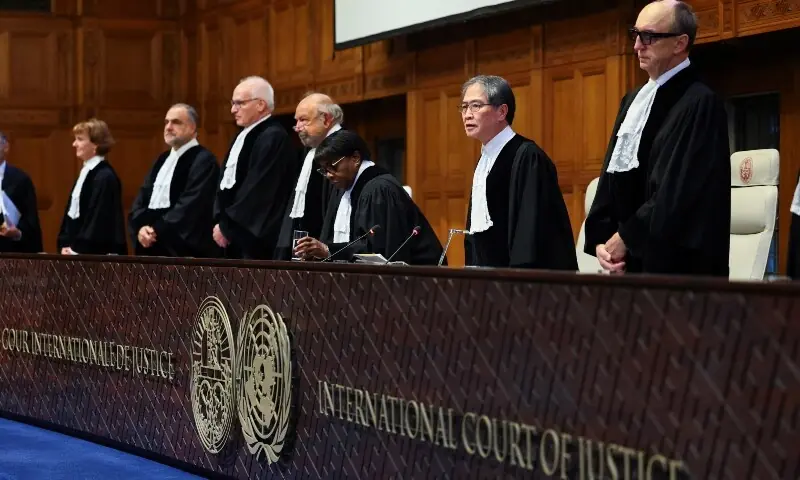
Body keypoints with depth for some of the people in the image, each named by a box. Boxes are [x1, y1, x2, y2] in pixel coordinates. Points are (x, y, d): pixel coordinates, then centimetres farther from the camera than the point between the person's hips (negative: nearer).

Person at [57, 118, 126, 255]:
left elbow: (99, 218, -19)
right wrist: (64, 245, 7)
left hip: (95, 254, -9)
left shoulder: (105, 177, -14)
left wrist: (78, 249, -17)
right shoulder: (86, 172, 15)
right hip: (76, 251, 9)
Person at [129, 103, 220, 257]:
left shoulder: (204, 161, -8)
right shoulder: (163, 159, 19)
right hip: (150, 247, 8)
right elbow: (142, 198, 13)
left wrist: (157, 231, -17)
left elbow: (188, 207, -17)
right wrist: (141, 227, -6)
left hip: (184, 251, -8)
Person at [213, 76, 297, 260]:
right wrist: (219, 222, 5)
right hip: (232, 238, 9)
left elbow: (257, 190, -18)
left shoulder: (273, 137, -13)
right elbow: (226, 182, 19)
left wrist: (226, 227, -12)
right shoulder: (243, 136, 16)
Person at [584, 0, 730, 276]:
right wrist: (600, 239, 0)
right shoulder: (633, 101, 14)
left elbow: (681, 190, -18)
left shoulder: (700, 104, -11)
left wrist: (626, 237, -13)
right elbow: (612, 176, 13)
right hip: (626, 261, 7)